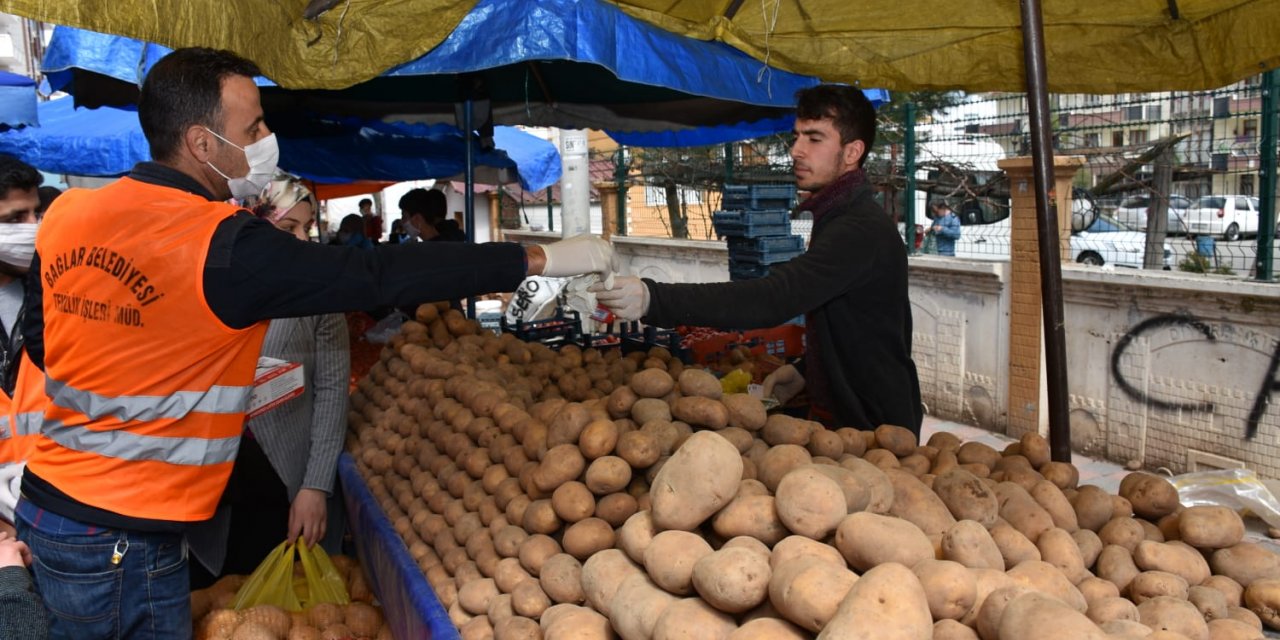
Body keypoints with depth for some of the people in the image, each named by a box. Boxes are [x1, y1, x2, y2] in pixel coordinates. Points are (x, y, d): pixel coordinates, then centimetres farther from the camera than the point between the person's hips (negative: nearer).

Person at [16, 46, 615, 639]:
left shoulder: (66, 213, 0)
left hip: (46, 497, 8)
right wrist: (539, 257, -18)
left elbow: (39, 341, 12)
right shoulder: (227, 247, -23)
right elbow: (376, 274, -23)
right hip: (126, 537, -8)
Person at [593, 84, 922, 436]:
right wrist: (807, 369, 8)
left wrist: (653, 298, -44)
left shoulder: (861, 229, -24)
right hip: (839, 418, 10)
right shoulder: (838, 218, 11)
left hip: (873, 430, -10)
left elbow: (772, 299, -37)